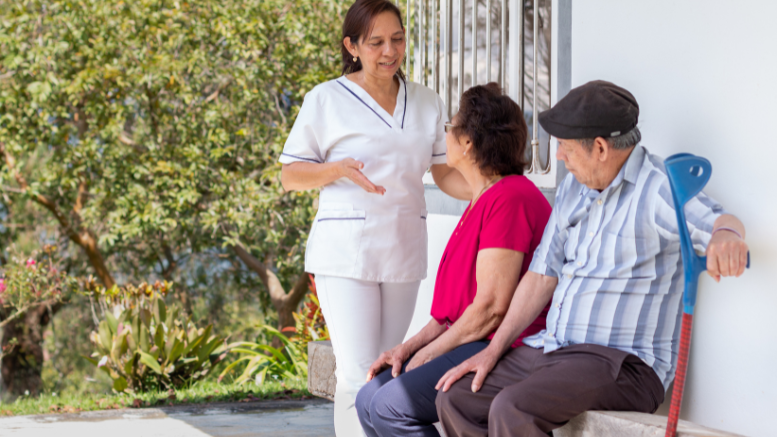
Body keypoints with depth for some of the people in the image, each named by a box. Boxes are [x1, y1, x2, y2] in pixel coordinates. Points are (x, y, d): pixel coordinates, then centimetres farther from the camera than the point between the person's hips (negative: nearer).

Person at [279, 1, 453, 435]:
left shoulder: (427, 103, 11)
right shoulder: (327, 100, -1)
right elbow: (290, 174, 1)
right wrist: (339, 170, -18)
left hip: (404, 248, 5)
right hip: (346, 249, -5)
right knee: (359, 375, -12)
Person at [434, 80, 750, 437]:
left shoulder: (658, 187, -13)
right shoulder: (574, 187, 13)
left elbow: (716, 221, -32)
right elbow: (543, 273, 17)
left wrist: (727, 234, -58)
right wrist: (493, 351, 11)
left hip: (625, 362, -9)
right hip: (551, 349, 9)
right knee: (456, 398, -1)